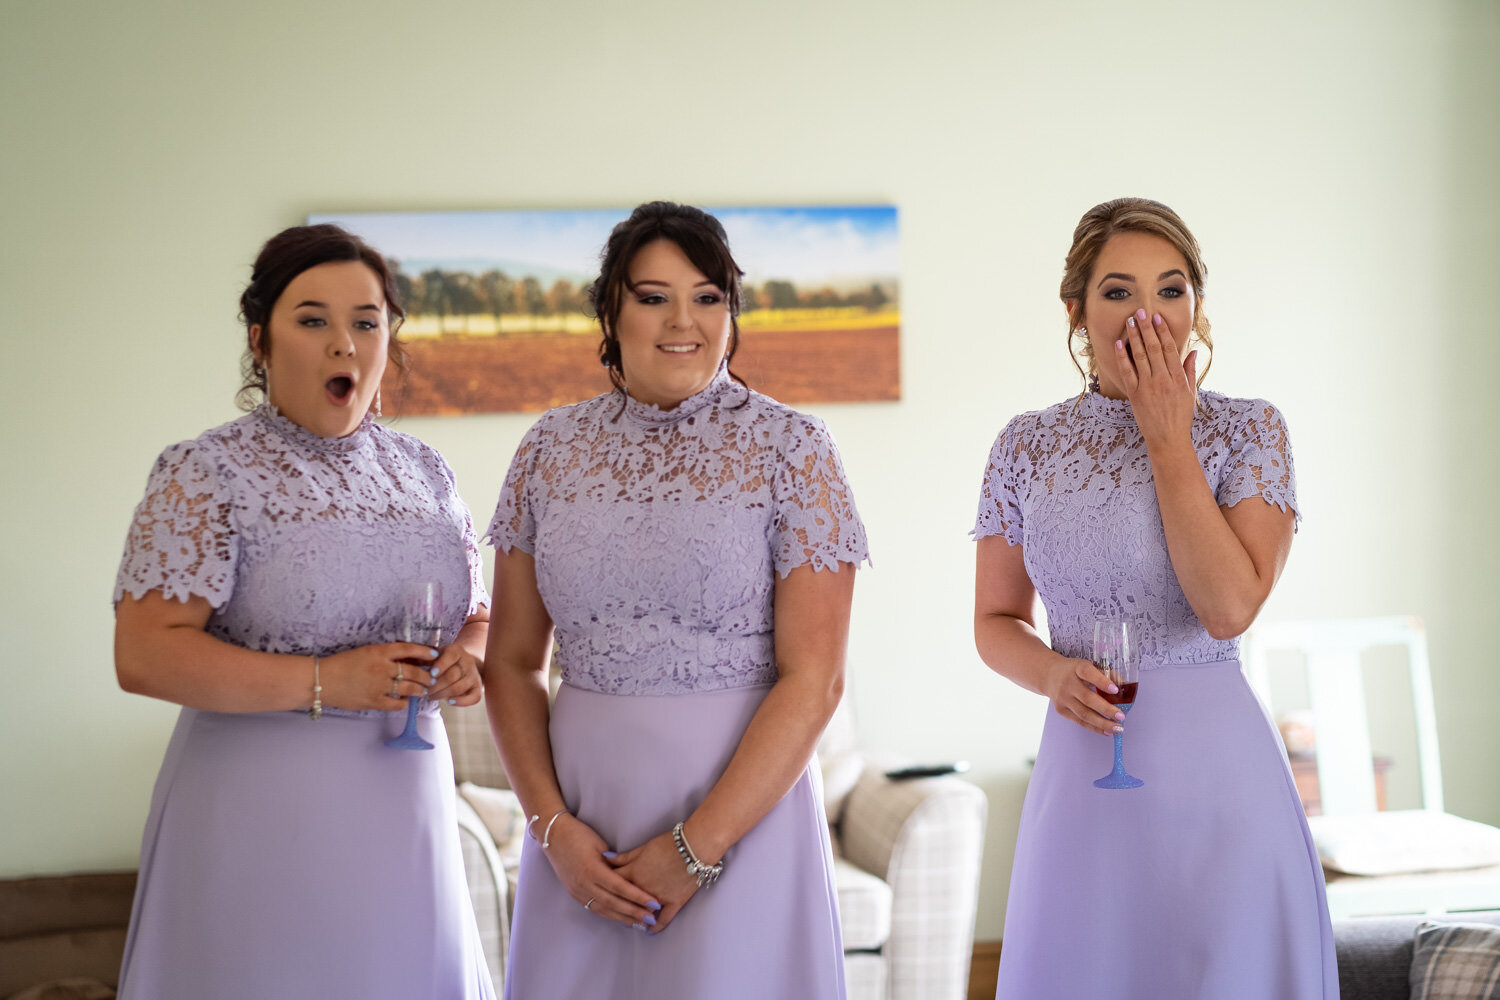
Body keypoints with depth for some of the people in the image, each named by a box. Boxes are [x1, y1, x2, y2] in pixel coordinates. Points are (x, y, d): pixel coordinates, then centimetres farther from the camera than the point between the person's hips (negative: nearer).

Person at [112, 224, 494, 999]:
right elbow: (143, 655, -16)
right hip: (258, 811, -5)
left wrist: (469, 657, -4)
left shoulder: (424, 472, 11)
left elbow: (478, 612, 21)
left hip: (405, 809, 5)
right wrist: (324, 682, -21)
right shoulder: (207, 473, -8)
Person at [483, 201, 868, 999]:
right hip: (583, 807, 3)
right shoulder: (552, 449, 5)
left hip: (742, 804, -3)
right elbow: (512, 662, 7)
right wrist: (553, 826, -5)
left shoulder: (789, 447, -5)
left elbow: (813, 680, -10)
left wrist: (698, 847, -13)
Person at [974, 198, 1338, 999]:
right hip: (1084, 770, 2)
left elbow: (1229, 606, -17)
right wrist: (1054, 674, -11)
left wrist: (1168, 438, -12)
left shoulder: (1248, 430, -3)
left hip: (1215, 763, -2)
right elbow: (996, 620, 11)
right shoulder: (1027, 447, 4)